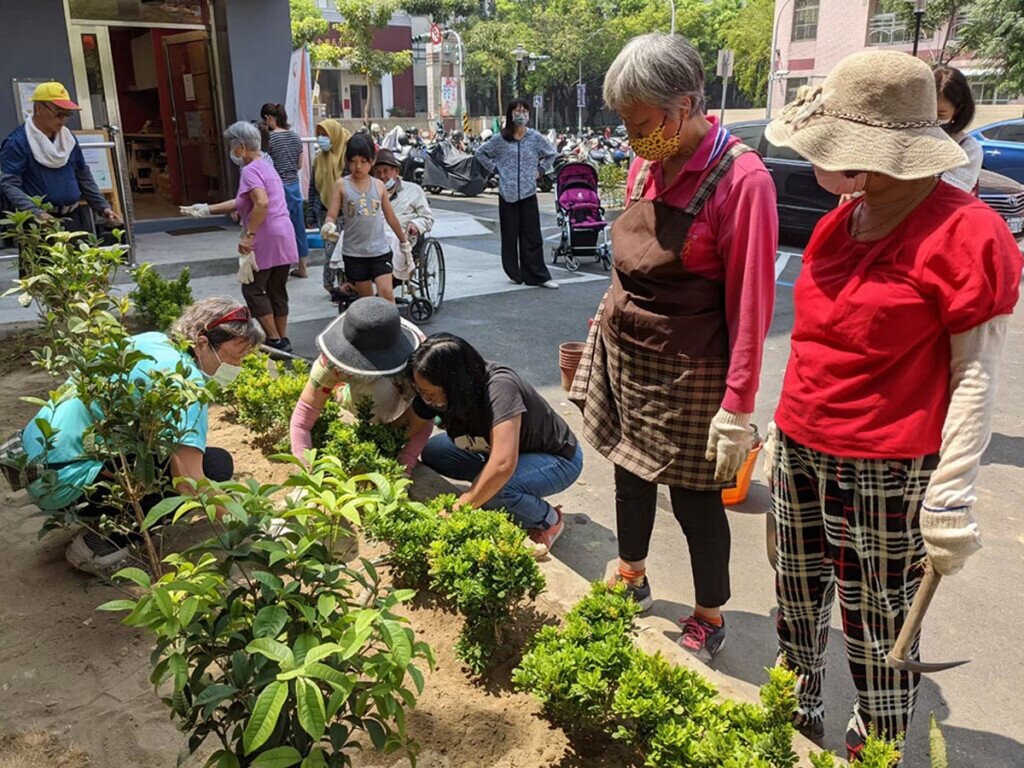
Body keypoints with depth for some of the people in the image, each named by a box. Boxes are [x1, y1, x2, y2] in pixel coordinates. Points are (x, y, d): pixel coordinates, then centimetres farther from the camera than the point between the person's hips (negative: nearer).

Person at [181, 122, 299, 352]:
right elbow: (241, 203, 26)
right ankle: (282, 340, 18)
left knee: (253, 290, 1)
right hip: (284, 238, 9)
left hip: (266, 239, -9)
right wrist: (207, 209, 28)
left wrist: (248, 235, -22)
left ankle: (275, 341, 1)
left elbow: (262, 203, -27)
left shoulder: (250, 170, -9)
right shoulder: (266, 167, 21)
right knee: (277, 290, 14)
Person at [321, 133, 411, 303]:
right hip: (354, 252, 0)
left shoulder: (379, 185, 3)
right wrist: (328, 226, -29)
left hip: (379, 250, 0)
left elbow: (390, 217, 13)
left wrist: (404, 242, 20)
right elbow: (331, 215, -5)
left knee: (386, 293, -11)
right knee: (365, 297, 8)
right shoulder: (341, 185, -1)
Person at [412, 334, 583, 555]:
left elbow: (503, 466, -43)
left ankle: (549, 519, -2)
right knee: (432, 452, -9)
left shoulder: (499, 387, -36)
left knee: (494, 489, -35)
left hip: (558, 459, -7)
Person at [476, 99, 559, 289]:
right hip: (507, 193, -1)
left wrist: (540, 170, 11)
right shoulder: (500, 139, 0)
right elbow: (480, 152, 12)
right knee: (510, 234, 4)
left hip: (528, 193, 1)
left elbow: (551, 154, 20)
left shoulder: (535, 137, 5)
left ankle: (538, 276, 3)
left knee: (532, 235, 0)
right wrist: (494, 169, 5)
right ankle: (514, 273, 14)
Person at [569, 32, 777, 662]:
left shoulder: (741, 179, -18)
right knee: (630, 470, 20)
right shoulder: (646, 167, 3)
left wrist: (737, 407, -18)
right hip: (623, 356, 7)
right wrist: (605, 335, 14)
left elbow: (751, 302, -18)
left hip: (687, 373, -6)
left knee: (693, 495, 6)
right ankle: (632, 578, 42)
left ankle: (710, 619, 28)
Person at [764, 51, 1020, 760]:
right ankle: (800, 716, 40)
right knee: (797, 603, 18)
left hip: (887, 474, -7)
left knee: (878, 632, 6)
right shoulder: (836, 224, 8)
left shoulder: (964, 233, -13)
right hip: (800, 453, 7)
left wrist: (952, 501, -14)